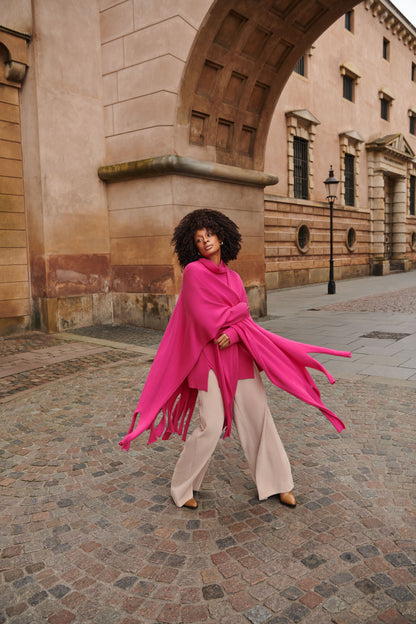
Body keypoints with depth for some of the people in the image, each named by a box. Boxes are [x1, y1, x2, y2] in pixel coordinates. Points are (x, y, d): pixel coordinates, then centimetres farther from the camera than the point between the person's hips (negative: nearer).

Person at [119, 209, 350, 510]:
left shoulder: (233, 276, 12)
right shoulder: (194, 271, -6)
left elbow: (245, 317, 4)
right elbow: (206, 319, -14)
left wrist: (232, 332, -17)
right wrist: (237, 311, -2)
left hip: (240, 355, 6)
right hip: (210, 358, -6)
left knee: (258, 416, 9)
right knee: (211, 426, -5)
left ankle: (276, 481, 27)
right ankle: (183, 487, 17)